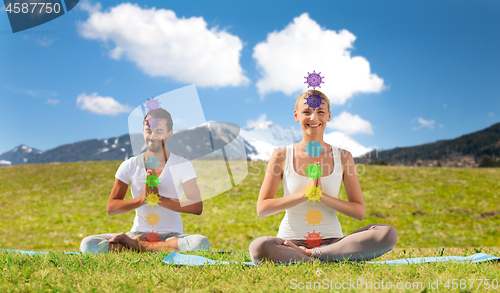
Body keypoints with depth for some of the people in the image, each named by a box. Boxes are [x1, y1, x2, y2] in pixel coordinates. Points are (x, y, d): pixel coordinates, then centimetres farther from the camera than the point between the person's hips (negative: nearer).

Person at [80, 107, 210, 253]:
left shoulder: (183, 165, 0)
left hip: (171, 236, 0)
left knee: (201, 243, -35)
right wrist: (142, 199, -15)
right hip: (138, 234, 1)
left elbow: (197, 207, -11)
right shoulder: (129, 166, 5)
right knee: (87, 244, -21)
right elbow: (110, 208, 0)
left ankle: (135, 246, -21)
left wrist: (159, 199, -17)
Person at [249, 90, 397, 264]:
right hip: (291, 241, -2)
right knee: (258, 248, -37)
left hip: (331, 241, 3)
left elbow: (359, 212, 4)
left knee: (388, 234, -24)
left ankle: (308, 255, -20)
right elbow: (262, 209, -3)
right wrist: (304, 194, -14)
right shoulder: (281, 156, 3)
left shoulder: (343, 157, 7)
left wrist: (322, 196, -12)